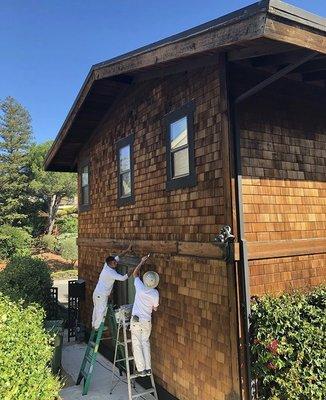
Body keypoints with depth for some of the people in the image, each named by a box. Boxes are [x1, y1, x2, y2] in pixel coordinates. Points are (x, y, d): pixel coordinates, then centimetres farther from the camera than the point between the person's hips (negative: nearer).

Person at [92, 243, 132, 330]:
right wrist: (130, 272, -16)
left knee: (96, 309, 20)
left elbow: (118, 257, 2)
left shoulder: (106, 265, -4)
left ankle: (94, 324, 34)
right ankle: (97, 327, 18)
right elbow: (123, 278, -26)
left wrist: (127, 250, -3)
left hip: (97, 293, 9)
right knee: (101, 311, 6)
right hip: (102, 295, -9)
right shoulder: (111, 273, -27)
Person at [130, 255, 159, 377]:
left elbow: (135, 273, 2)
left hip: (136, 320, -2)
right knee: (146, 343, 17)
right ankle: (148, 368, 18)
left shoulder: (140, 287, -16)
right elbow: (155, 308, 5)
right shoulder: (155, 293, -10)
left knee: (137, 344, 6)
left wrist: (142, 261, 9)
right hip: (147, 321, 3)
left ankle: (141, 369, 7)